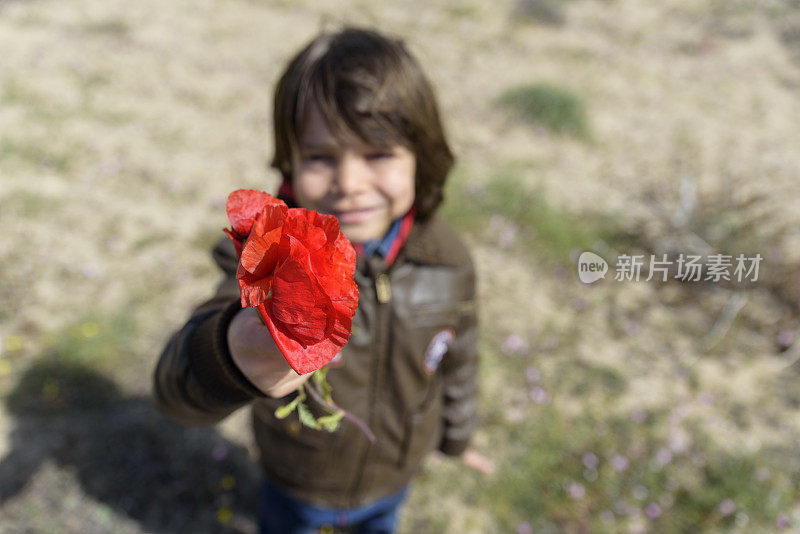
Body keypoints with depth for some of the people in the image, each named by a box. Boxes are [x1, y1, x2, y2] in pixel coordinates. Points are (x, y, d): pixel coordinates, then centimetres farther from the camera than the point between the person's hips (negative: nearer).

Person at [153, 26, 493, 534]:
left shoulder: (447, 259, -22)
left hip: (396, 470, 2)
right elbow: (177, 387, -45)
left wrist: (457, 434, 12)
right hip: (299, 477, -2)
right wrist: (231, 358, -68)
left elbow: (458, 358, -3)